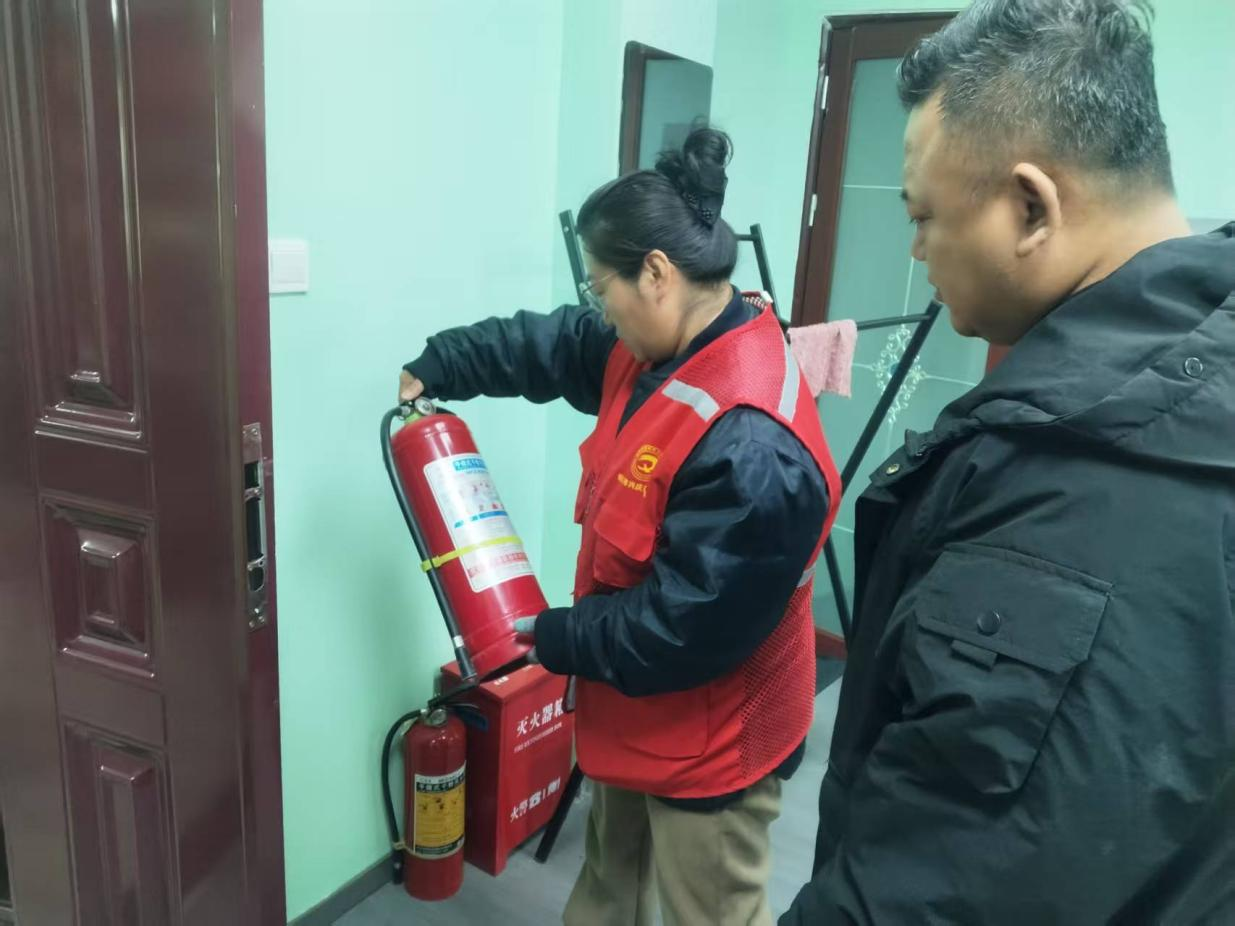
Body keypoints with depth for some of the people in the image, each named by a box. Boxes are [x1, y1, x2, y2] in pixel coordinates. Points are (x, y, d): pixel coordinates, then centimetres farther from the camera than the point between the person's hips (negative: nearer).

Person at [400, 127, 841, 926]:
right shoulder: (663, 350, -5)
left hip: (710, 737, -9)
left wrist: (550, 638, -17)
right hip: (640, 709, 9)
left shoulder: (752, 446, -36)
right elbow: (550, 345, 11)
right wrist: (436, 367, 8)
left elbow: (680, 629, -31)